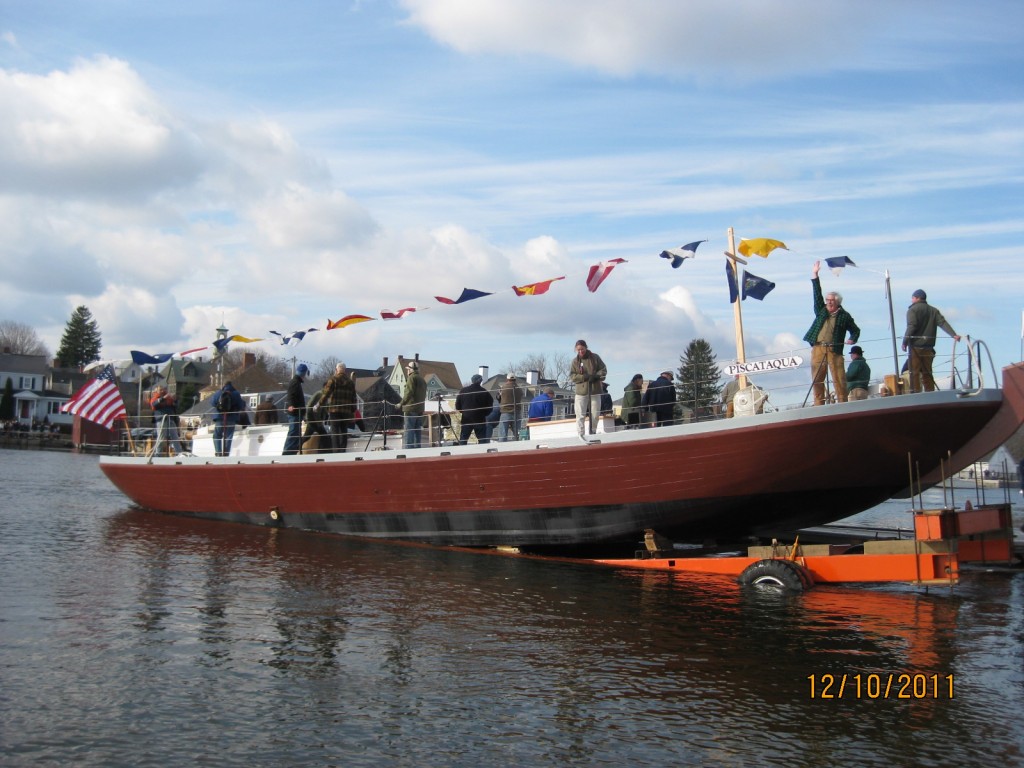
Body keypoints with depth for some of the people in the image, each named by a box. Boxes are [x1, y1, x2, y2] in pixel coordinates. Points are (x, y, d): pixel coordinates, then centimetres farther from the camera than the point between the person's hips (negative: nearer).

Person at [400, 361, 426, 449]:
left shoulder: (412, 378, -6)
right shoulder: (422, 380, 21)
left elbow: (409, 393, -15)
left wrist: (401, 403, -6)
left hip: (410, 409, -8)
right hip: (420, 409, 8)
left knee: (408, 431, -9)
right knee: (417, 431, 11)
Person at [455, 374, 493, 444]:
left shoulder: (463, 391, -1)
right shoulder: (485, 392, -6)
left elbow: (457, 406, 2)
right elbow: (490, 407, -1)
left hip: (466, 419, 1)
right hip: (480, 420, -1)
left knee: (462, 441, 10)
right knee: (483, 441, 4)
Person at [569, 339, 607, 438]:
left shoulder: (595, 357, 4)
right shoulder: (575, 361, 2)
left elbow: (603, 370, 5)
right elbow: (572, 376, -2)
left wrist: (596, 376, -14)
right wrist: (584, 377, -16)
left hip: (595, 390, 1)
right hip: (581, 392, -1)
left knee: (595, 414, 6)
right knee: (580, 415, -8)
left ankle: (593, 432, 21)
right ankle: (580, 434, -4)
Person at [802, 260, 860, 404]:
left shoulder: (844, 316, 10)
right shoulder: (821, 311, 15)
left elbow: (856, 330, 20)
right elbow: (817, 294, 11)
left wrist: (852, 339, 0)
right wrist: (815, 275, 7)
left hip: (834, 350, -2)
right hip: (818, 349, 3)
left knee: (839, 380, -7)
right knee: (817, 381, 1)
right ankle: (818, 406, 5)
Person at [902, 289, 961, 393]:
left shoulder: (912, 310, -3)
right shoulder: (933, 311, 14)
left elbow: (911, 326, -15)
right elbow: (943, 323, 1)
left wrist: (905, 342, -12)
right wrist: (954, 334, -8)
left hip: (915, 346, -6)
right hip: (928, 347, 6)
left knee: (914, 372, -5)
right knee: (927, 372, 12)